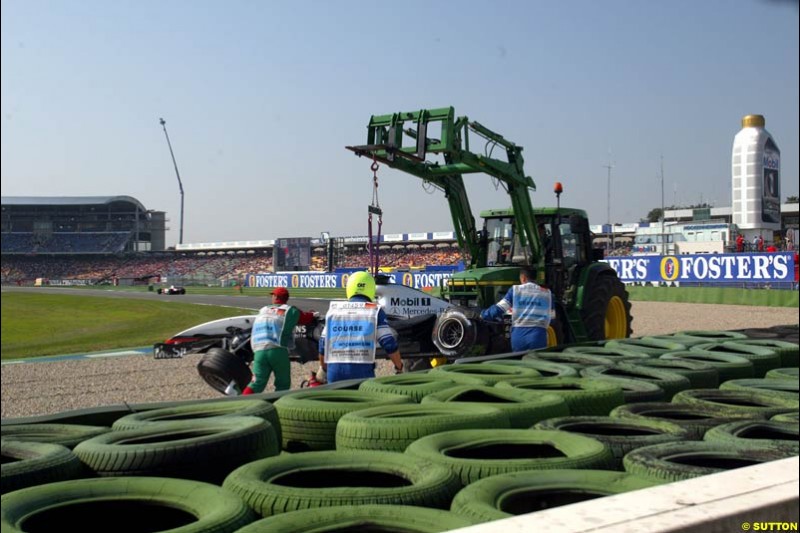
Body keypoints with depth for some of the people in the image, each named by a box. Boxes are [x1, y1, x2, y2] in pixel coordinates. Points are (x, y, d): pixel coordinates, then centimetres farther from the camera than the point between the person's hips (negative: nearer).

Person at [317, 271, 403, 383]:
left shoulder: (334, 309, 13)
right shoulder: (375, 311, 4)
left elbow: (323, 344, 16)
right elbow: (389, 343, 0)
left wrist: (323, 369, 31)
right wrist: (399, 368, 14)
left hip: (334, 369, 3)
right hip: (362, 369, -3)